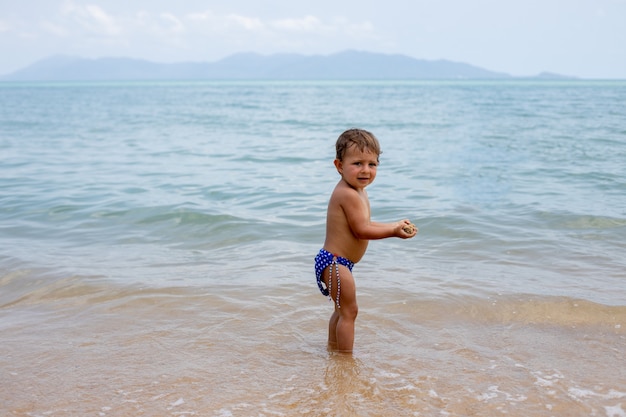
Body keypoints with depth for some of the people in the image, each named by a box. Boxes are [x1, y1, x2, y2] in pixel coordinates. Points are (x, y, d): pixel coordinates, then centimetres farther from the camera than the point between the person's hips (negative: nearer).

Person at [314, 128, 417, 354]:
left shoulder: (358, 191, 11)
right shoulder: (349, 194, -23)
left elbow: (365, 225, 16)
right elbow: (361, 230, -23)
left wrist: (396, 224, 10)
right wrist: (394, 231, -20)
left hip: (336, 262, 11)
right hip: (335, 262, -11)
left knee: (342, 309, 25)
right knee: (349, 311, -1)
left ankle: (333, 349, 41)